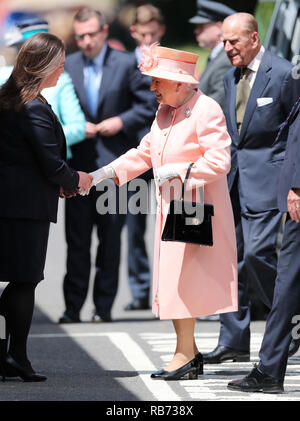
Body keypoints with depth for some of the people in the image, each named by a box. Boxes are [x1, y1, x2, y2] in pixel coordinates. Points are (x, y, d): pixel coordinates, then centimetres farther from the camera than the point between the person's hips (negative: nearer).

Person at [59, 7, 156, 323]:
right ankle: (73, 306, 5)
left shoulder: (126, 64, 2)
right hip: (78, 165, 2)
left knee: (110, 238, 3)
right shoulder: (65, 66, 8)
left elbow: (148, 106, 2)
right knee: (76, 239, 1)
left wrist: (121, 122, -11)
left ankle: (104, 306, 10)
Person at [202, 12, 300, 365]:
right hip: (233, 177, 7)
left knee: (257, 253, -15)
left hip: (266, 176, -7)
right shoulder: (231, 78, 14)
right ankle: (233, 342, 10)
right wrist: (223, 170, 16)